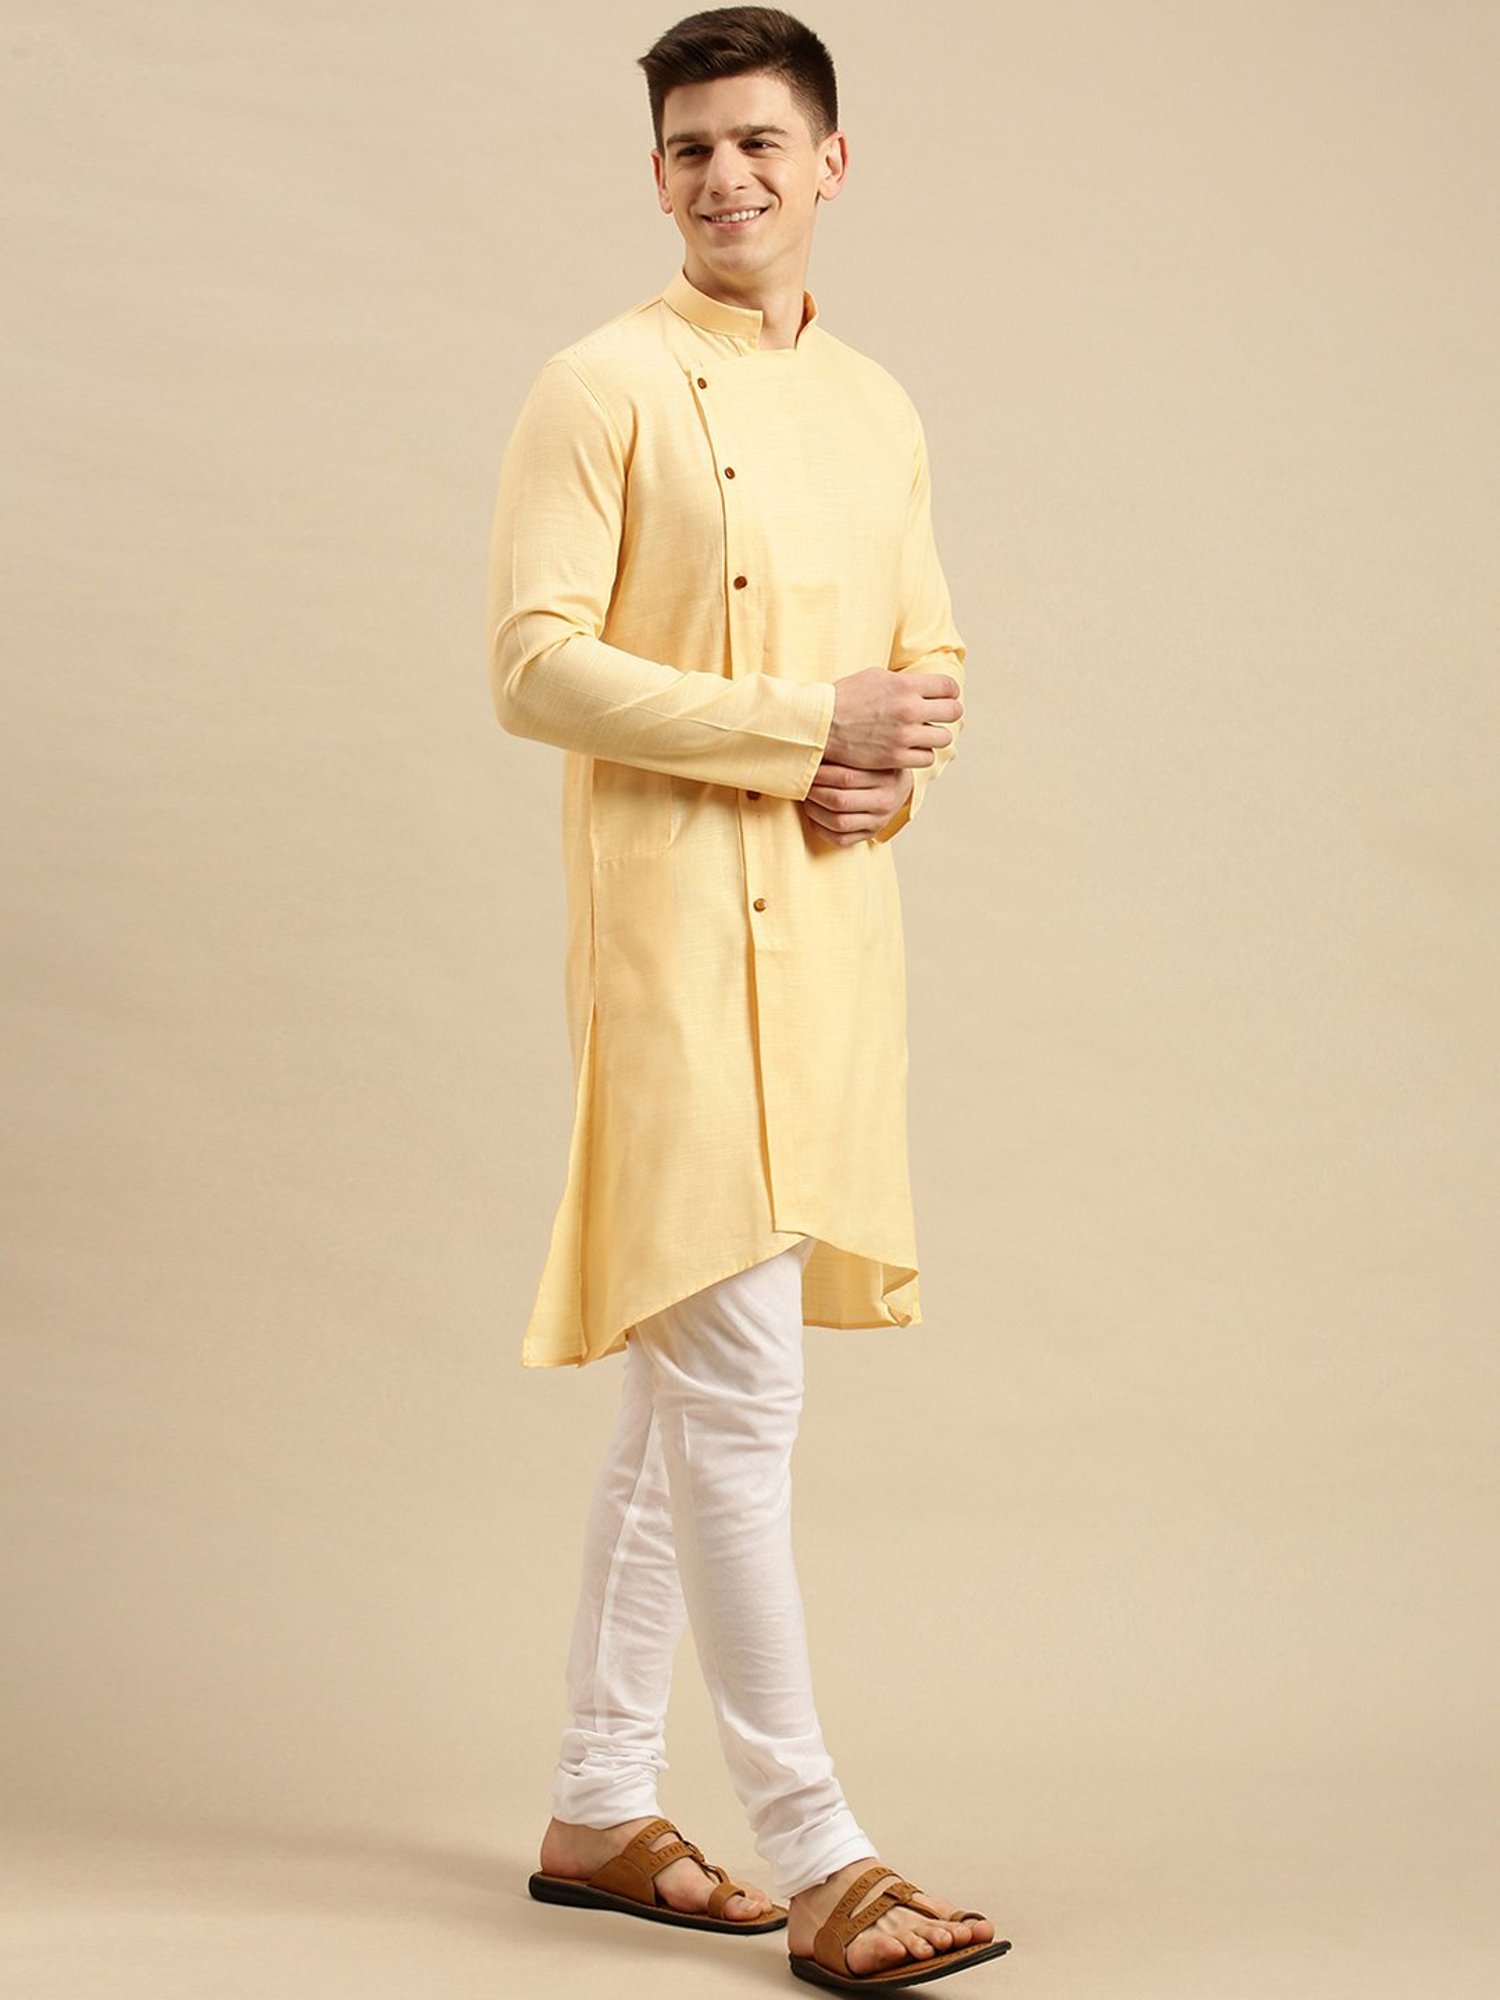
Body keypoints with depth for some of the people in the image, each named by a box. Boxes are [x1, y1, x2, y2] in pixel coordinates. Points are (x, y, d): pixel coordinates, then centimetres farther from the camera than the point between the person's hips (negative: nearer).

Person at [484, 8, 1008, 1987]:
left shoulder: (879, 411, 16)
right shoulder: (606, 386, -4)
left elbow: (928, 657, 21)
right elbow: (537, 664, -12)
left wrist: (900, 766, -2)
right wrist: (809, 724, -16)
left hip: (832, 924, 7)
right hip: (675, 924, -7)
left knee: (690, 1385, 12)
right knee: (738, 1384, -9)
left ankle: (601, 1807, 22)